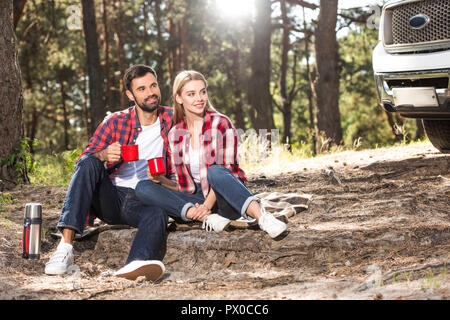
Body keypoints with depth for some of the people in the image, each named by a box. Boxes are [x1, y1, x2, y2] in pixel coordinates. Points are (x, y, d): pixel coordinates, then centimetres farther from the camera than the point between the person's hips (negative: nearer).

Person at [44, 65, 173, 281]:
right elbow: (82, 162, -1)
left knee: (159, 215, -36)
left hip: (144, 202, -1)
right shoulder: (115, 122, 3)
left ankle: (137, 265, -69)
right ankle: (65, 246, -38)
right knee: (89, 164, -28)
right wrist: (103, 155, -25)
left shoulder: (172, 119, 6)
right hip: (110, 198, 1)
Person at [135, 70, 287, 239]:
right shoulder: (174, 134, 7)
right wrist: (161, 180, -12)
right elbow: (182, 185, 9)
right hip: (195, 198, 4)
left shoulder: (221, 124, -5)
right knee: (143, 188, -15)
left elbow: (225, 171, -11)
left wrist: (207, 205, -24)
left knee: (215, 171, -36)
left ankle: (261, 216, -46)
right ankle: (206, 219, -29)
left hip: (222, 200, -4)